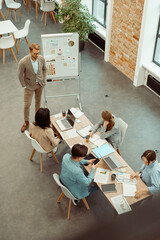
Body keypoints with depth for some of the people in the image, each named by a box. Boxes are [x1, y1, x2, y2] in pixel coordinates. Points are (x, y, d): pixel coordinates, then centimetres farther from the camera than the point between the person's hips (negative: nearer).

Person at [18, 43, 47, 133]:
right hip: (29, 85, -3)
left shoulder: (41, 59, -17)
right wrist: (24, 86, -9)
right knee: (27, 105, 4)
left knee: (38, 101, 20)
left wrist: (44, 80, 0)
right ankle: (26, 122, 27)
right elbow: (20, 75, -14)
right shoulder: (23, 62, -28)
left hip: (40, 84, 3)